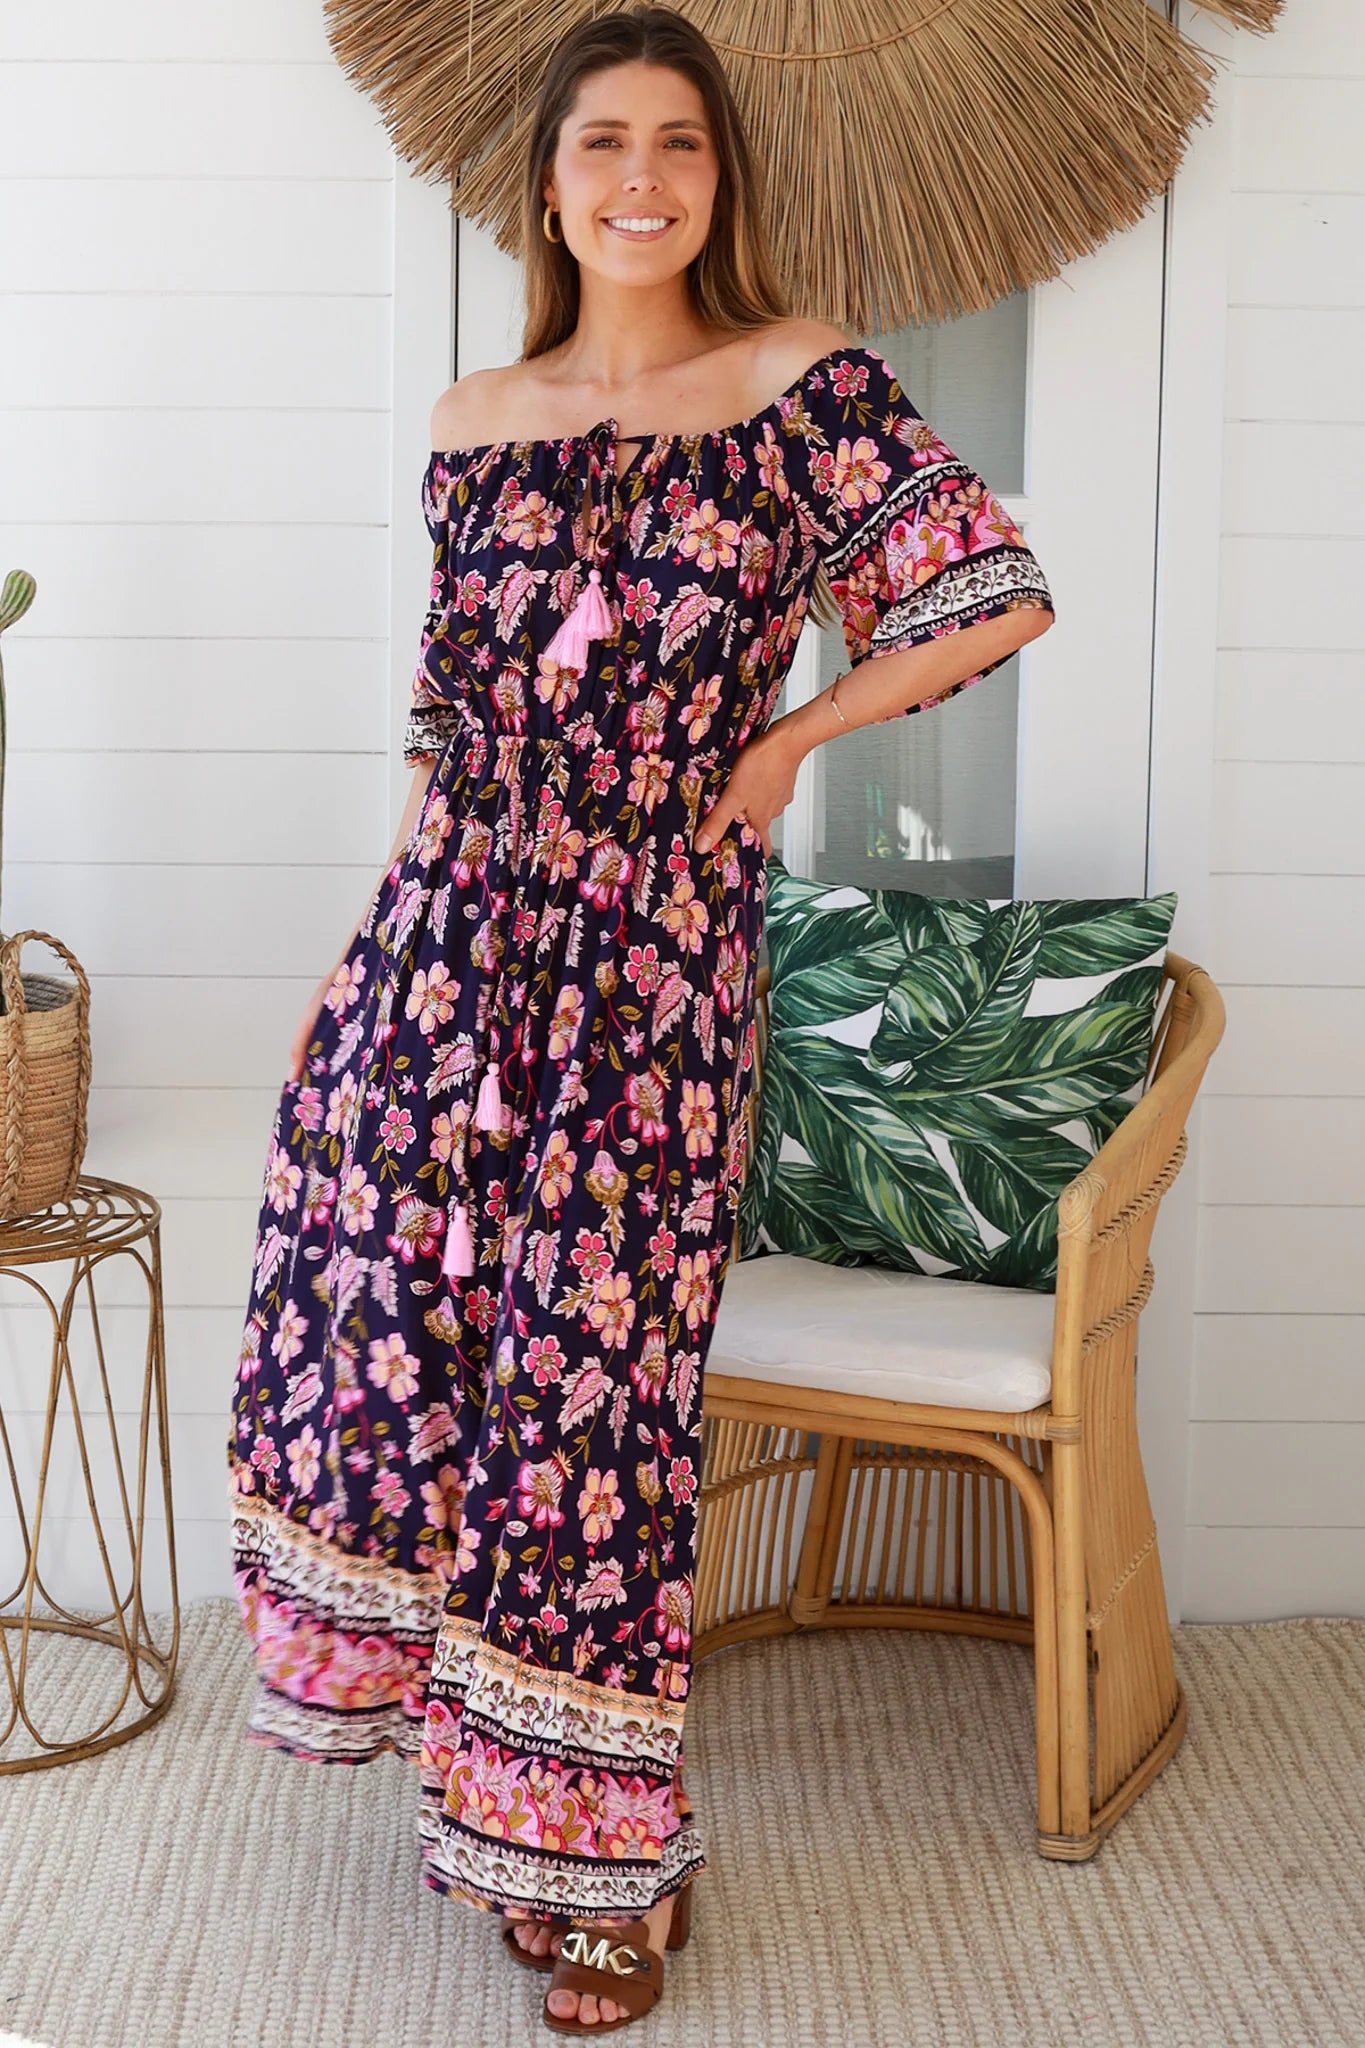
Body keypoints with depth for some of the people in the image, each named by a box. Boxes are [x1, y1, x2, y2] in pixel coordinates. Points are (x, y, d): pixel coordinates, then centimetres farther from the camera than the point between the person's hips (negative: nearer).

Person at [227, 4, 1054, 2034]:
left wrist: (786, 741, -1)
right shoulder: (473, 421, 11)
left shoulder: (798, 380, -1)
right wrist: (361, 961, 14)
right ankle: (517, 1792, 29)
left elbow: (1005, 593, -5)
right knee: (371, 1310, 5)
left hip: (652, 957, -4)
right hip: (447, 942, 4)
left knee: (601, 1380, 1)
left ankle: (605, 1855, 20)